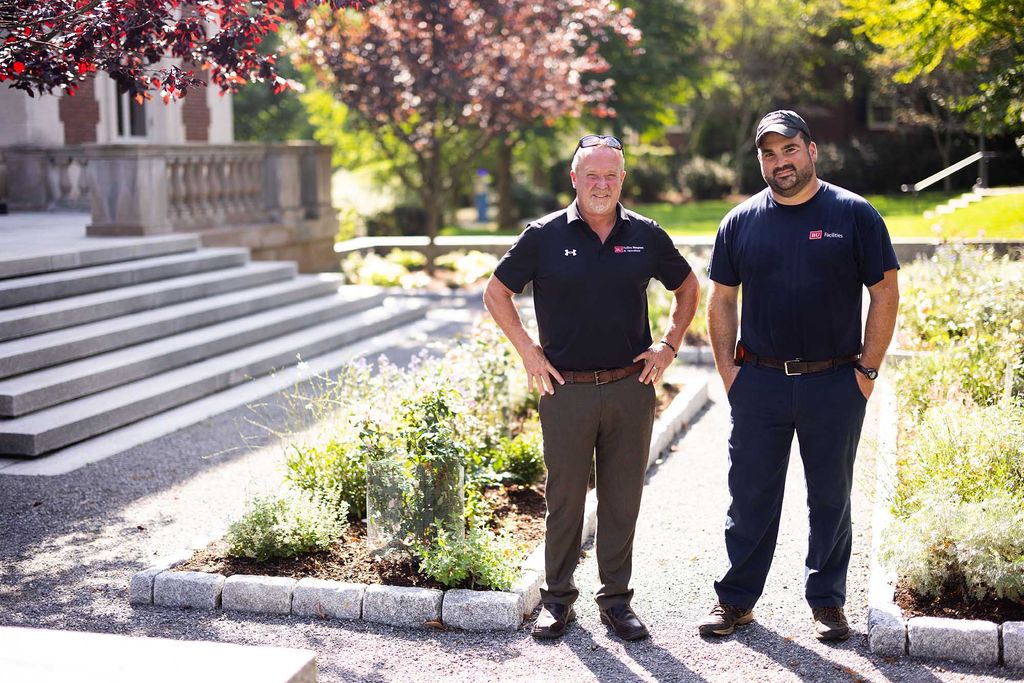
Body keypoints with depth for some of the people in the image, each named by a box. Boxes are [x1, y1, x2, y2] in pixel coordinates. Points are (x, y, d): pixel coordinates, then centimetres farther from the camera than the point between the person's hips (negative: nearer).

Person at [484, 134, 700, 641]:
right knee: (564, 498, 7)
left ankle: (616, 598, 21)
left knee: (622, 499, 8)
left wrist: (669, 344, 8)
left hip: (630, 387, 2)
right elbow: (496, 293, 6)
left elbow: (687, 287, 19)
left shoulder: (646, 236, 4)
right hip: (566, 389, -2)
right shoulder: (544, 236, -2)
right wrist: (528, 352, -1)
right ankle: (557, 596, 21)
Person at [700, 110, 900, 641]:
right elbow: (721, 298, 10)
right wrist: (726, 367, 2)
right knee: (750, 496, 7)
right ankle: (736, 599, 20)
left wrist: (868, 369, -4)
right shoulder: (741, 221, 5)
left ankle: (827, 601, 25)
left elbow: (885, 293, 0)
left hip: (834, 383, -1)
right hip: (758, 383, 1)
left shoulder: (854, 214, -1)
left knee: (831, 498, 10)